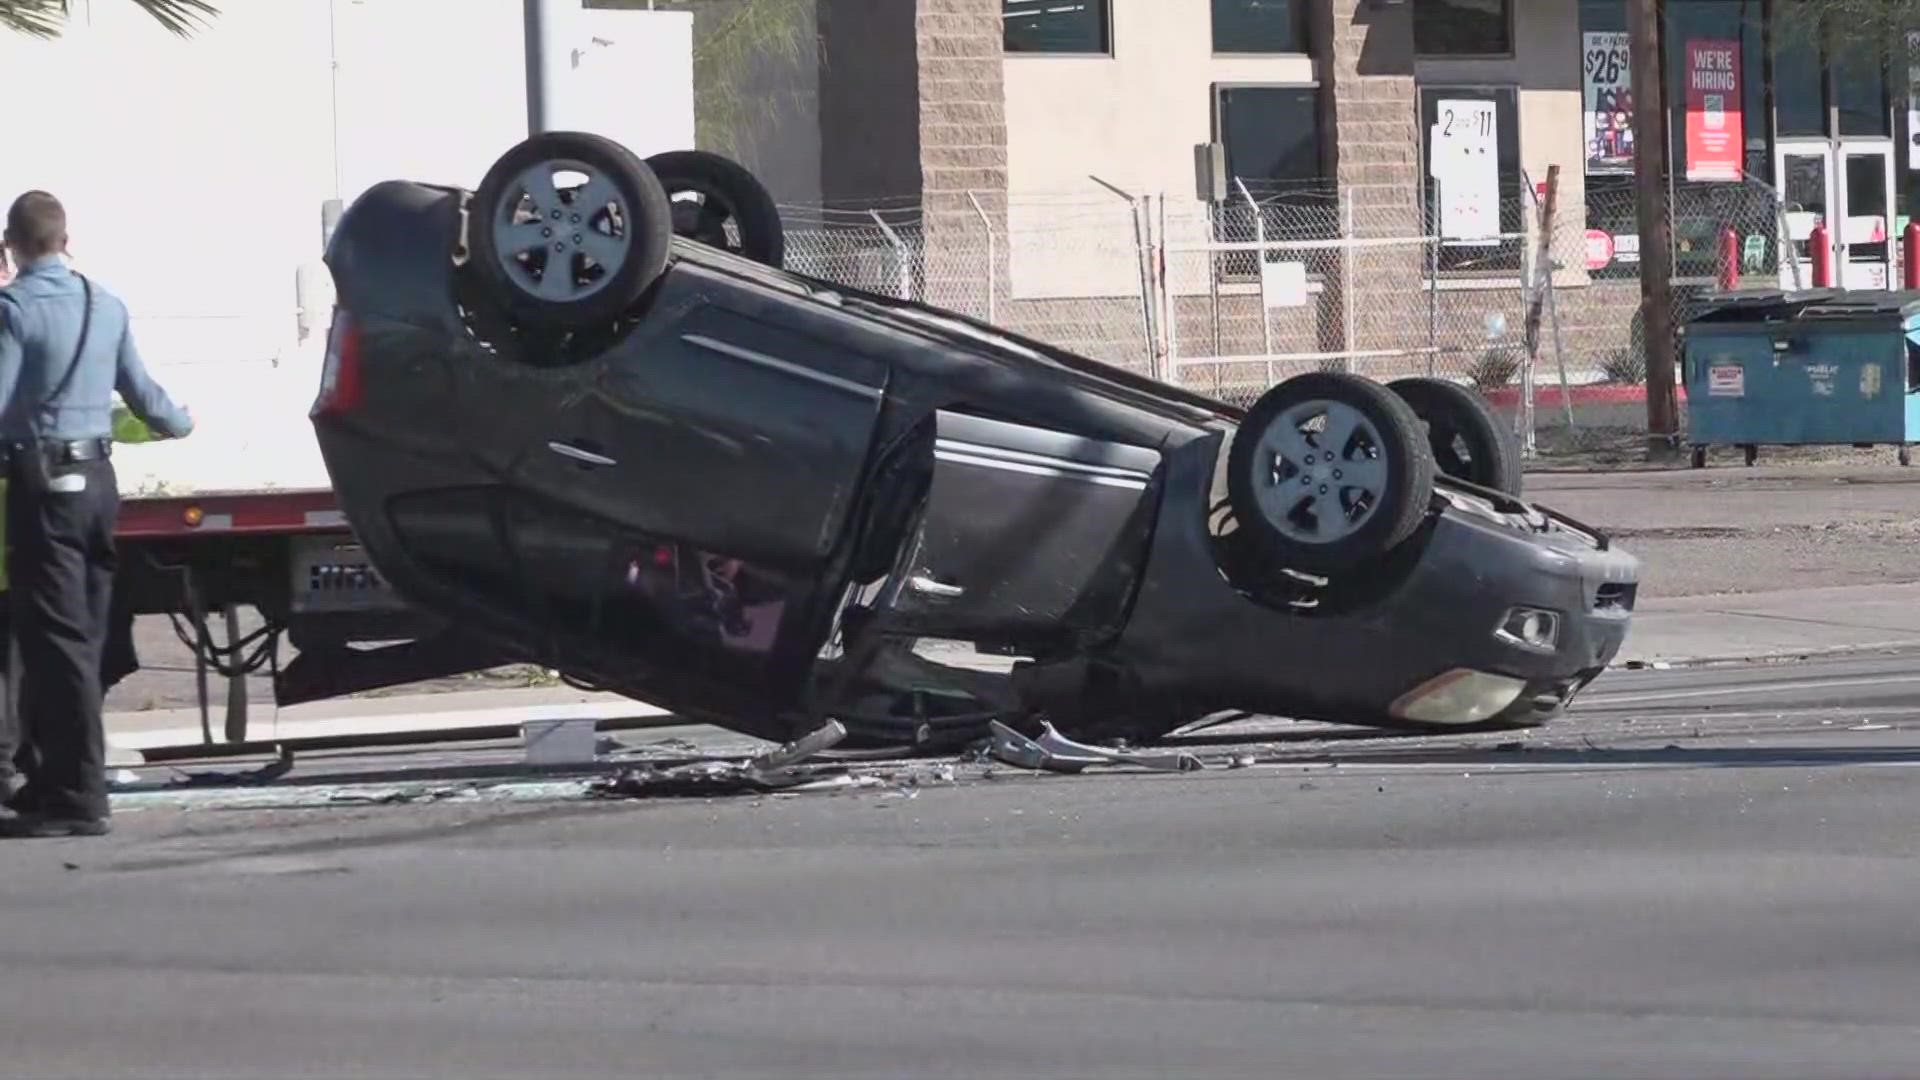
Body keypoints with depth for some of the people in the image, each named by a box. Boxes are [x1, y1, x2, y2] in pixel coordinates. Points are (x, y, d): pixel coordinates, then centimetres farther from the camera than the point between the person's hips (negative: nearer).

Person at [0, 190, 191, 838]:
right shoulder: (106, 307, 10)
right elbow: (140, 392, 21)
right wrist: (178, 424, 41)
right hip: (97, 481, 7)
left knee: (56, 640, -6)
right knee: (82, 636, 13)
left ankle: (76, 799, -8)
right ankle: (54, 779, 22)